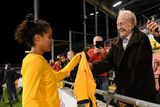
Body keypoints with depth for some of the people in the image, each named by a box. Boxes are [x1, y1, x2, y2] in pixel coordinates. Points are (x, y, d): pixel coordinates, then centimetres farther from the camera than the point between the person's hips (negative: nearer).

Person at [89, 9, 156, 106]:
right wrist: (93, 66, -23)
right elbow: (108, 61, -3)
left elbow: (139, 71, -17)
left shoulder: (142, 39, -12)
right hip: (123, 94, 5)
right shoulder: (116, 44, 9)